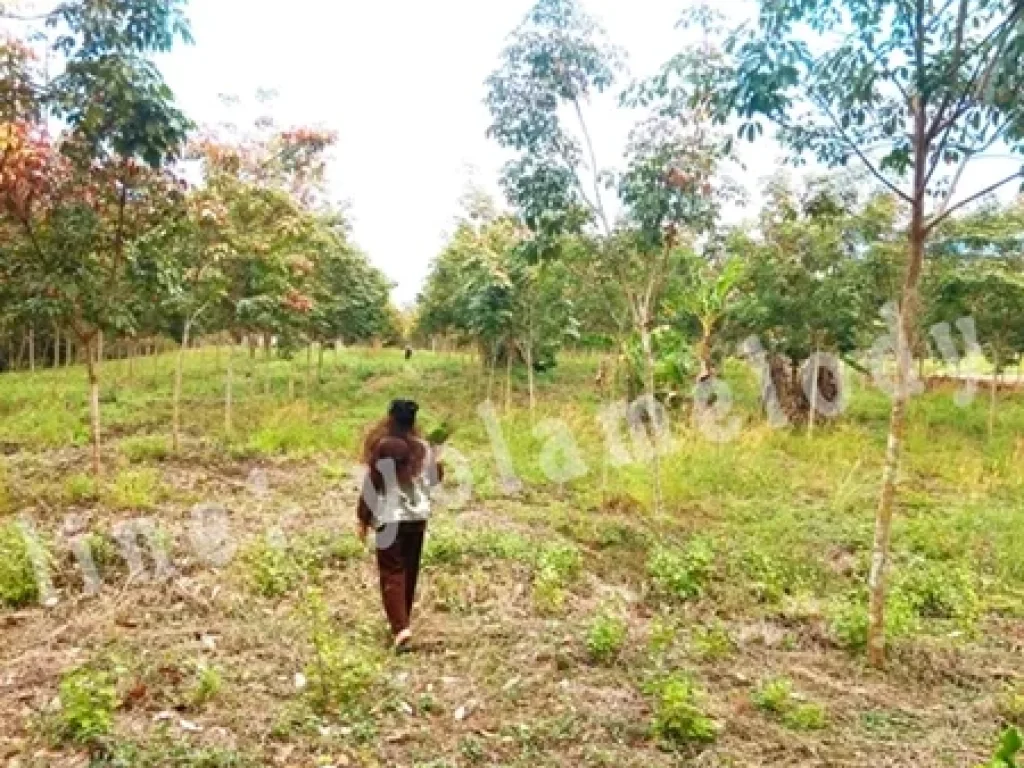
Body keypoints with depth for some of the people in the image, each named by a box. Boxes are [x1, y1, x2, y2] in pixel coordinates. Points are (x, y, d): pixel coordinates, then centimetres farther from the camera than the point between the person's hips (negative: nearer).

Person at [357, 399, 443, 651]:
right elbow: (436, 476, 11)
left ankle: (401, 627, -12)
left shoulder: (383, 446, -15)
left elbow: (372, 484, -12)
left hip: (390, 517, -5)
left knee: (392, 573, 0)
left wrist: (363, 519, -4)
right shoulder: (424, 447, 0)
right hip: (418, 515, 5)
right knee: (410, 570, 17)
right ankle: (401, 621, 29)